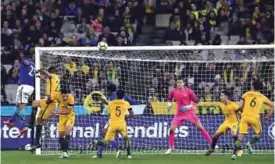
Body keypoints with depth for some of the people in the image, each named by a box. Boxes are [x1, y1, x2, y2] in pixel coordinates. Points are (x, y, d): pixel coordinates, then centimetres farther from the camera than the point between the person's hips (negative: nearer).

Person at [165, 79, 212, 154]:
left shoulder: (188, 91, -8)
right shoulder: (174, 91, 2)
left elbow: (196, 101, -7)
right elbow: (169, 98, 22)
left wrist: (189, 106, -21)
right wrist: (169, 103, 2)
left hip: (189, 112, -3)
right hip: (179, 113, 3)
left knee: (200, 127, -9)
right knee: (171, 129, -6)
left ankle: (212, 143, -5)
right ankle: (171, 148, 11)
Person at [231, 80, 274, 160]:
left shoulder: (246, 94, 9)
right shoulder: (262, 97, 13)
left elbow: (240, 106, 2)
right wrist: (268, 116, 23)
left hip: (244, 117, 0)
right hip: (255, 117, 0)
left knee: (240, 136, -1)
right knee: (259, 134, 21)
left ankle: (234, 153, -12)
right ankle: (250, 143, -7)